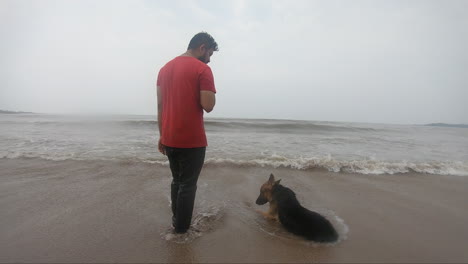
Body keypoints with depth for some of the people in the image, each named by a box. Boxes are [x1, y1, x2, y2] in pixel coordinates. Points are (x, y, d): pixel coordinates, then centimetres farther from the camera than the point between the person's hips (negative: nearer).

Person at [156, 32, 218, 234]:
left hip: (169, 139, 7)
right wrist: (208, 91, 4)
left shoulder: (165, 68, 12)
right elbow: (208, 106, -18)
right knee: (188, 185, 9)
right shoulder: (202, 69, -10)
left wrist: (162, 135, 15)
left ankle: (176, 221, 34)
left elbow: (160, 105, 11)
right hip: (192, 140, -7)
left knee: (177, 181, 22)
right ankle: (181, 228, 23)